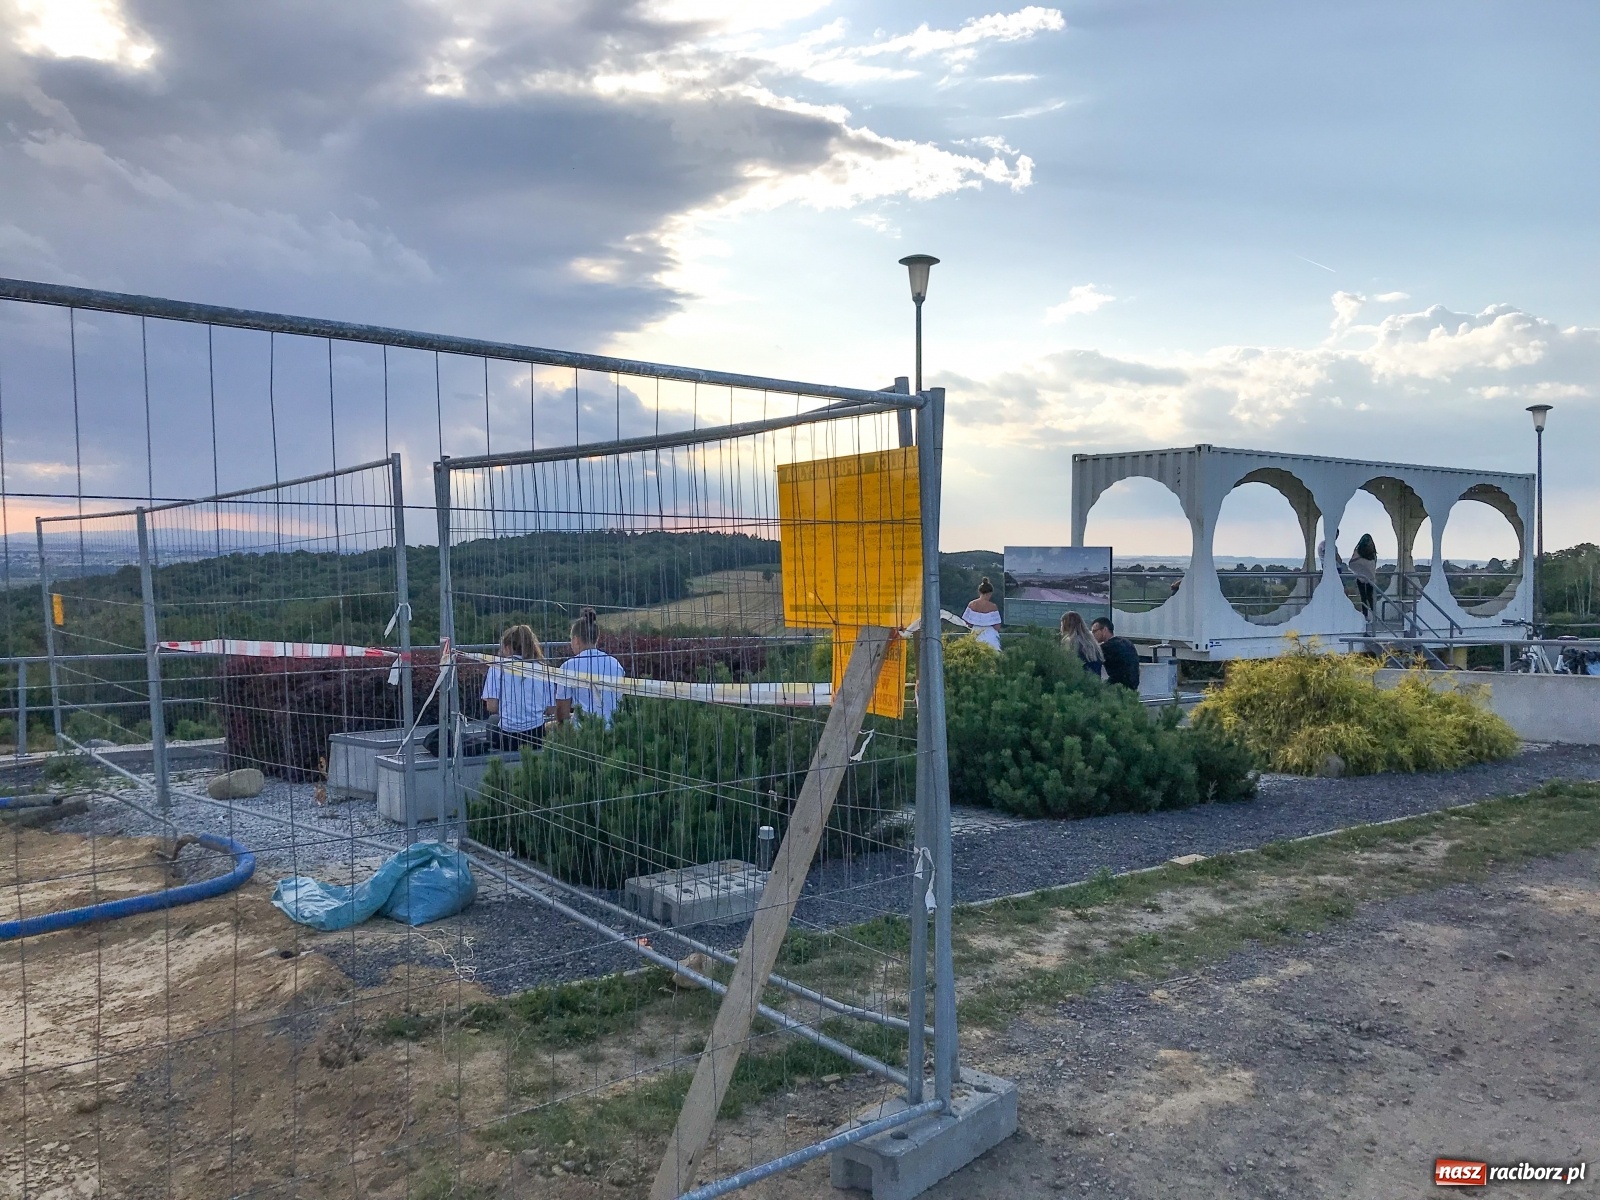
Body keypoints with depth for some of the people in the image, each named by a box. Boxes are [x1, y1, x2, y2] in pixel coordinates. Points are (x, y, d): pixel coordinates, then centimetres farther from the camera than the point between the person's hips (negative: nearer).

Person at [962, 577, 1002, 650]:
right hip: (989, 636, -4)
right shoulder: (992, 606, -12)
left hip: (976, 636, 4)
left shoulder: (972, 605, -3)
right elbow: (997, 627, -10)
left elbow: (968, 624, 2)